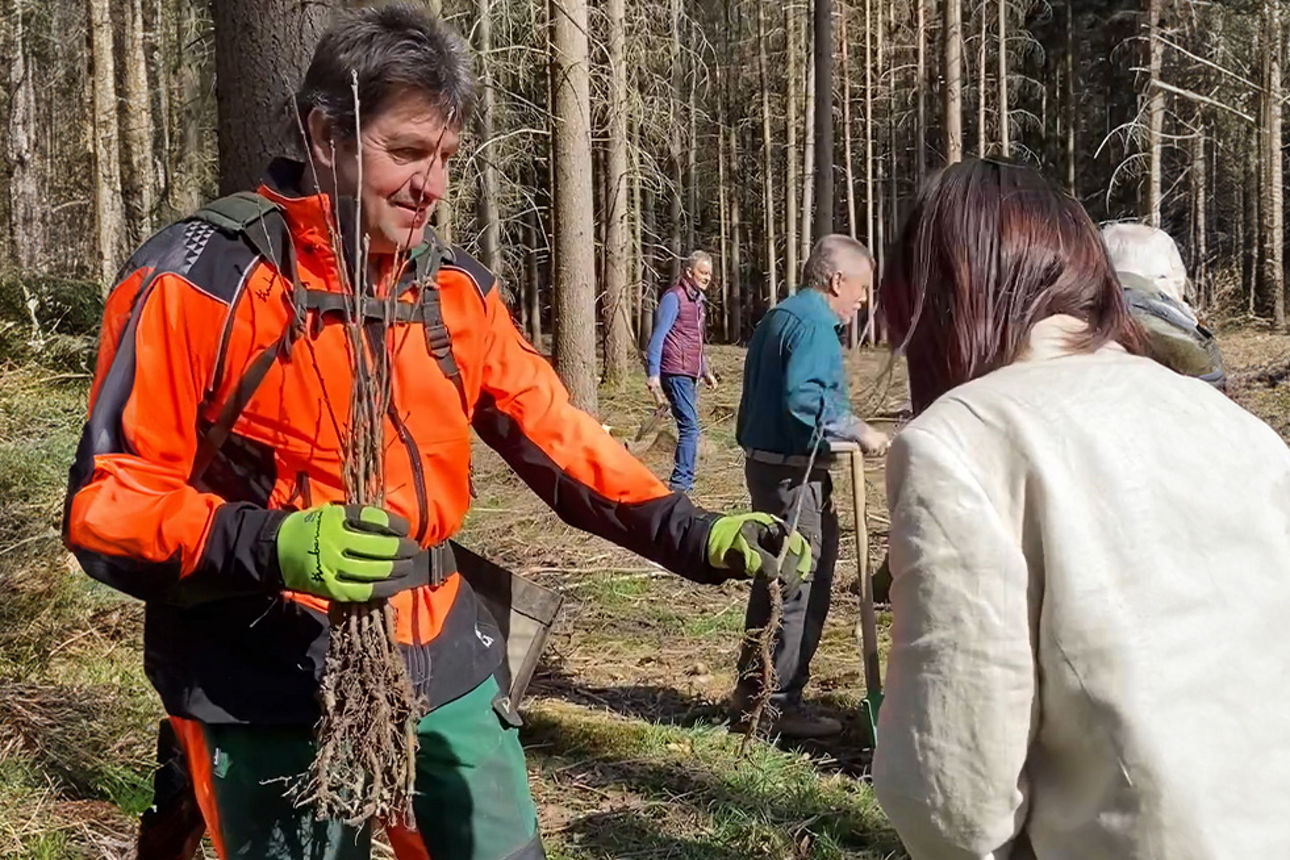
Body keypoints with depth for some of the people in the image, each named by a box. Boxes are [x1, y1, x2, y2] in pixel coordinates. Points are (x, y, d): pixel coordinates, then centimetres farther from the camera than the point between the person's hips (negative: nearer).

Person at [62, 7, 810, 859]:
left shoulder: (455, 288, 5)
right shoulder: (197, 280, -12)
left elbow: (555, 435, 8)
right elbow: (108, 504, -12)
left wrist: (692, 534, -5)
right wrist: (272, 547, -29)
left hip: (441, 669, 6)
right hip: (270, 693, -5)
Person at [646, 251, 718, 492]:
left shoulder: (697, 300, 18)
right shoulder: (674, 297, -9)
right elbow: (658, 336, -15)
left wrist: (706, 371, 27)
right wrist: (653, 373, -21)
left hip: (690, 375, 9)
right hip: (676, 372, -9)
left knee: (689, 427, 11)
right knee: (690, 427, -12)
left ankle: (683, 481, 18)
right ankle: (681, 481, -9)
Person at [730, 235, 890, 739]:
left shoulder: (777, 318, 17)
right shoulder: (813, 324, -15)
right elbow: (802, 397, -28)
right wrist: (857, 431, -21)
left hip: (764, 464, 11)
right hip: (795, 474, -10)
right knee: (804, 588, -3)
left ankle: (751, 690, 26)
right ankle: (780, 703, 3)